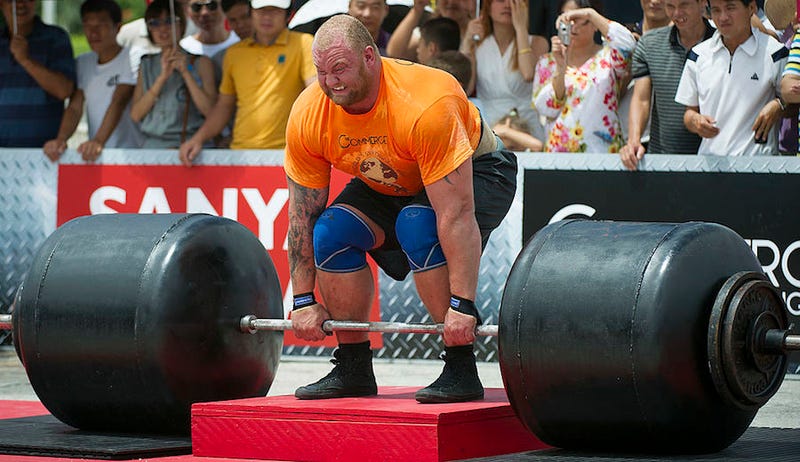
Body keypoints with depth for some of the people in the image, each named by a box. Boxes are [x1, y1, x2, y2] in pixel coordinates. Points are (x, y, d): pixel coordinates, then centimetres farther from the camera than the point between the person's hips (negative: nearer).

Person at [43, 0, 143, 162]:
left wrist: (99, 141, -30)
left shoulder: (131, 60, -3)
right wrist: (60, 139, -16)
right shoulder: (82, 63, 14)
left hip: (130, 153, -5)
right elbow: (75, 107, 4)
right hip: (94, 155, 5)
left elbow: (118, 103, -16)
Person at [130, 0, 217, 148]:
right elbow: (135, 114, 4)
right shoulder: (147, 65, 17)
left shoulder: (200, 63, 8)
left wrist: (185, 72, -8)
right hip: (152, 145, 2)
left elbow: (210, 111, -5)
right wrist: (162, 77, -5)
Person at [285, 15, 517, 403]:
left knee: (419, 226, -34)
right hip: (389, 187, 6)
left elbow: (456, 215, -39)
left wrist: (462, 305, -41)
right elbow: (302, 217, -11)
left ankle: (461, 370, -25)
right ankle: (352, 369, -3)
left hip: (475, 173, -6)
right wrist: (305, 301, -13)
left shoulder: (424, 105, -39)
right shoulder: (307, 118, -21)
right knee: (331, 230, -18)